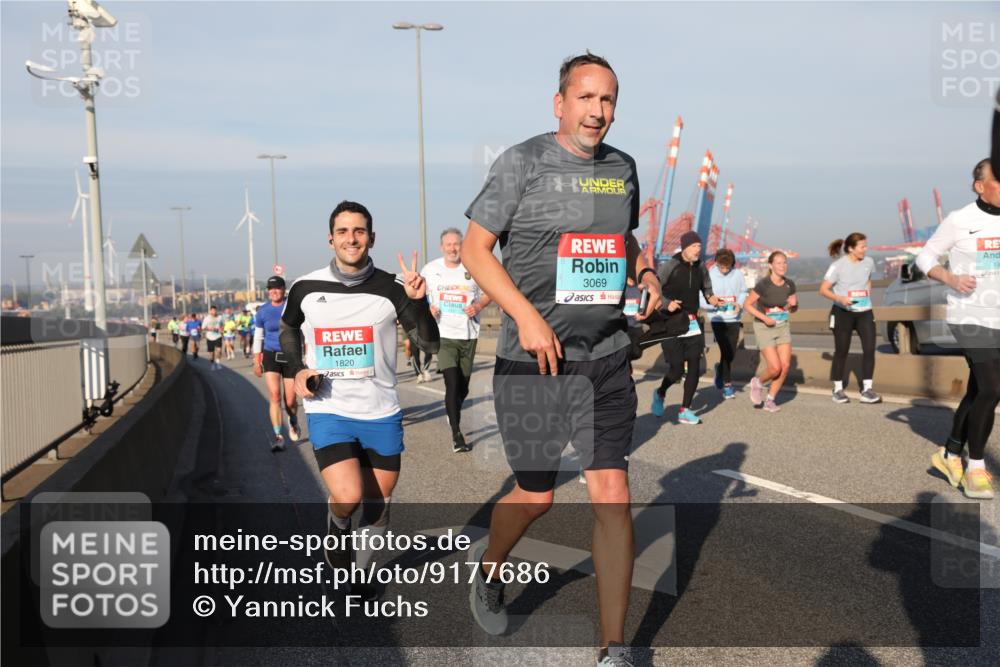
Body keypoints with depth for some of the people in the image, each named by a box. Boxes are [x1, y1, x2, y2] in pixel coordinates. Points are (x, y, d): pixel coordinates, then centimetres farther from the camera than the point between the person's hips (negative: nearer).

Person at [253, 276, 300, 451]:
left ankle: (293, 422, 38)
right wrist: (256, 361, 11)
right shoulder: (262, 311, 2)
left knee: (290, 401, 3)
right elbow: (258, 337, 12)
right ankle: (278, 437, -9)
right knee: (274, 395, -14)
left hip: (291, 356, -1)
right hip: (271, 355, 1)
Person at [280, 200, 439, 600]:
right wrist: (297, 370, 1)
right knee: (347, 498, -20)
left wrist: (417, 301, -23)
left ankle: (357, 577, 36)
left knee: (377, 508, 11)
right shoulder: (305, 289, -2)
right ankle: (337, 527, 16)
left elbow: (429, 344, -7)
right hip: (327, 412, -1)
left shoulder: (391, 289, -6)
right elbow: (287, 330, 17)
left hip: (381, 413, 1)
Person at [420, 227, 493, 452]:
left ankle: (454, 414, 44)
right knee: (452, 383, -15)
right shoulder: (430, 269, 1)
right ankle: (456, 435, -11)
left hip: (468, 334, 2)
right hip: (443, 334, -2)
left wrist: (478, 306, -9)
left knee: (463, 386, 13)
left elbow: (488, 293, 11)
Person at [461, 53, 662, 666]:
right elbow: (475, 249, -6)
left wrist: (648, 273, 5)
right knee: (536, 496, 6)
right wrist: (527, 316, -17)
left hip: (608, 357, 4)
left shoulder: (622, 168, 10)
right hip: (534, 360, -4)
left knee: (612, 493, -1)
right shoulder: (523, 162, -5)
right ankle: (489, 566, 41)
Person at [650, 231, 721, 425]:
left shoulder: (701, 267, 6)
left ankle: (685, 410, 12)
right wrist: (666, 304, -25)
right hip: (672, 326, -6)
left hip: (693, 324, 6)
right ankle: (660, 394, 26)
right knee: (676, 369, -6)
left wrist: (711, 297, 0)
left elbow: (706, 287, 21)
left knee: (694, 367, 1)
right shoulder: (669, 267, -12)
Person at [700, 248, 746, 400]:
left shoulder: (737, 274, -1)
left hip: (734, 319, 3)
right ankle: (727, 384, 7)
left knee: (731, 353, 9)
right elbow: (701, 298, -5)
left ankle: (720, 370, 40)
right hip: (717, 319, -3)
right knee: (726, 352, -8)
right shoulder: (709, 276, -8)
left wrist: (740, 304, -9)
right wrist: (714, 302, -23)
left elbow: (743, 292, 11)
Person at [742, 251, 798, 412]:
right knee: (775, 367, -12)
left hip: (783, 327, 5)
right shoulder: (763, 285, -17)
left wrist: (793, 304, -11)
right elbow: (747, 304, -10)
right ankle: (757, 382, 22)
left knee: (785, 366, -4)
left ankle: (769, 400, 13)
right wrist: (764, 318, -19)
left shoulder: (789, 284, -1)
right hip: (764, 327, -5)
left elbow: (793, 309, 12)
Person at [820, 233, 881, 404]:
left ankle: (866, 390, -2)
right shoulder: (838, 266, -11)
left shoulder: (869, 262, 3)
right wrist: (840, 298, -25)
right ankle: (838, 389, 20)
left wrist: (867, 295, 10)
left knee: (869, 348, -9)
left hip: (864, 312, 4)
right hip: (843, 312, -3)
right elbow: (823, 289, -10)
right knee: (841, 351, 5)